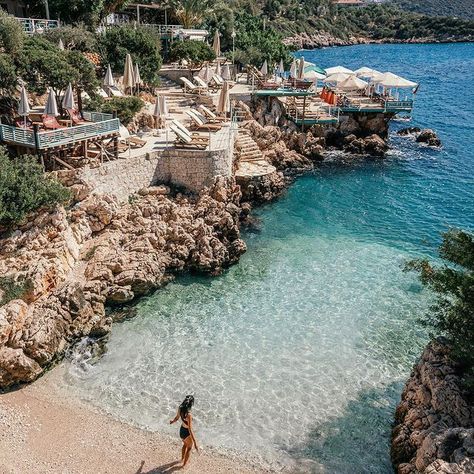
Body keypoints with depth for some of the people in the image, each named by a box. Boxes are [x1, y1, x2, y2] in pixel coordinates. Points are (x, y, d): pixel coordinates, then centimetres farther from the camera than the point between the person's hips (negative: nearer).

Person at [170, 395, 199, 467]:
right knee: (189, 448, 26)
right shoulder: (189, 415, -38)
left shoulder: (180, 408, -18)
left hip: (181, 430, 6)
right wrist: (195, 443, -31)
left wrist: (172, 421, 27)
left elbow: (176, 418, 3)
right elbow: (190, 430, -35)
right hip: (187, 433, -6)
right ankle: (184, 463, 45)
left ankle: (182, 459, 59)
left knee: (185, 444, 36)